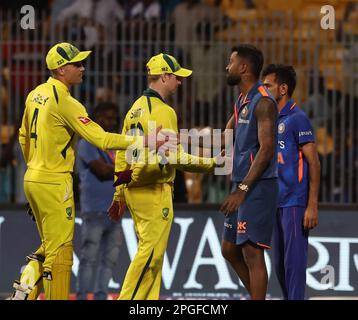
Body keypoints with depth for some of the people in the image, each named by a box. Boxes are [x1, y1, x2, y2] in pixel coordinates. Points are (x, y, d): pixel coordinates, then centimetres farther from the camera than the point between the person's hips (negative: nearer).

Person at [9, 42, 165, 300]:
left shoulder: (36, 95, 9)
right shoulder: (65, 102, -17)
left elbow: (24, 137, 21)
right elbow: (100, 139, -22)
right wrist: (141, 142, -22)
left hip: (32, 179, 9)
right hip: (55, 184, -9)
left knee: (50, 245, 18)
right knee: (60, 249, -2)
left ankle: (25, 290, 9)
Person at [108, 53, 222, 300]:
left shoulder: (136, 108, 16)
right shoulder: (163, 111, -12)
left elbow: (122, 153, 17)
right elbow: (173, 156, -17)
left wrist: (119, 196, 21)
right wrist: (211, 164, -8)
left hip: (133, 192, 9)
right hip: (155, 192, -9)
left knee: (150, 251, 14)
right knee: (151, 252, -8)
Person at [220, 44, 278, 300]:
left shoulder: (263, 102, -14)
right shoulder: (242, 101, 17)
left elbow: (267, 149, -21)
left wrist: (242, 190, -23)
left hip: (258, 186, -10)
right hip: (243, 186, 10)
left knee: (252, 251, -11)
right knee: (229, 249, 13)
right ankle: (258, 297, 21)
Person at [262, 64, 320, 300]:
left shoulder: (297, 119, -9)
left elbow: (314, 163, -12)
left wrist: (312, 207, -16)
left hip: (295, 204, -8)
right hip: (277, 204, 9)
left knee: (293, 262, -8)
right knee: (280, 265, 11)